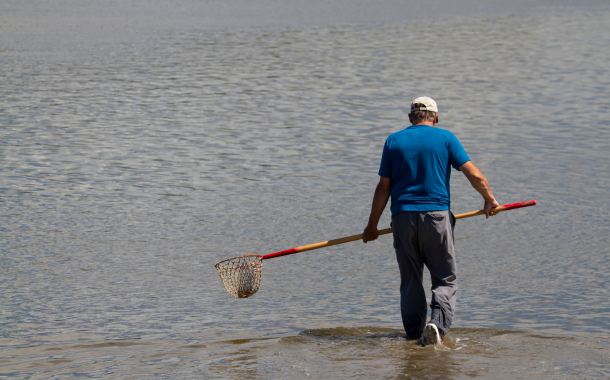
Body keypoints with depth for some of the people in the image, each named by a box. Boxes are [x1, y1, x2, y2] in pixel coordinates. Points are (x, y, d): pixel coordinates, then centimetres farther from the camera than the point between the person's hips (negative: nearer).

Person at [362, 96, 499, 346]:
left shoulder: (394, 141, 9)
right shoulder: (445, 138, 4)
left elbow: (383, 188, 7)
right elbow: (475, 175, 0)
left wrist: (372, 226, 13)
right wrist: (489, 200, 17)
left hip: (403, 216, 2)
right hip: (437, 215, -2)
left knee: (410, 280, 12)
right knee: (446, 279, 5)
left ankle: (413, 332, 11)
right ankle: (438, 324, -16)